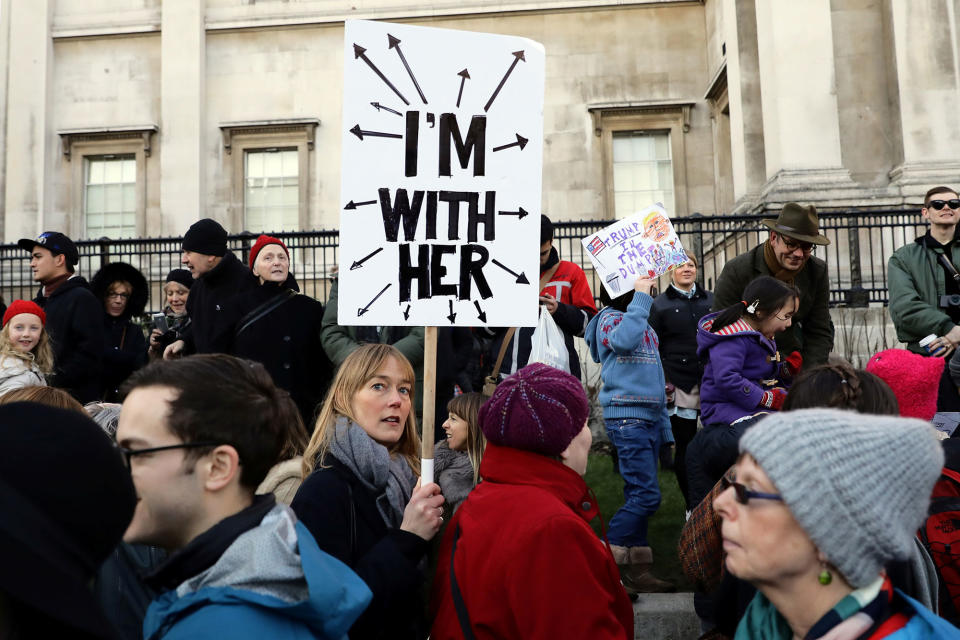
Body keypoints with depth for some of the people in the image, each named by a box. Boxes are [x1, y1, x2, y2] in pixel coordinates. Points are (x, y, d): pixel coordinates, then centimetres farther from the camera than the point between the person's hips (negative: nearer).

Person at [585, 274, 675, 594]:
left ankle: (637, 571, 15)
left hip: (649, 418, 8)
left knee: (639, 497, 9)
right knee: (646, 496, -13)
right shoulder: (610, 318, -4)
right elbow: (623, 340, -30)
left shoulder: (646, 327, 21)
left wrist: (665, 426, 20)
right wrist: (640, 296, -21)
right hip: (626, 416, -8)